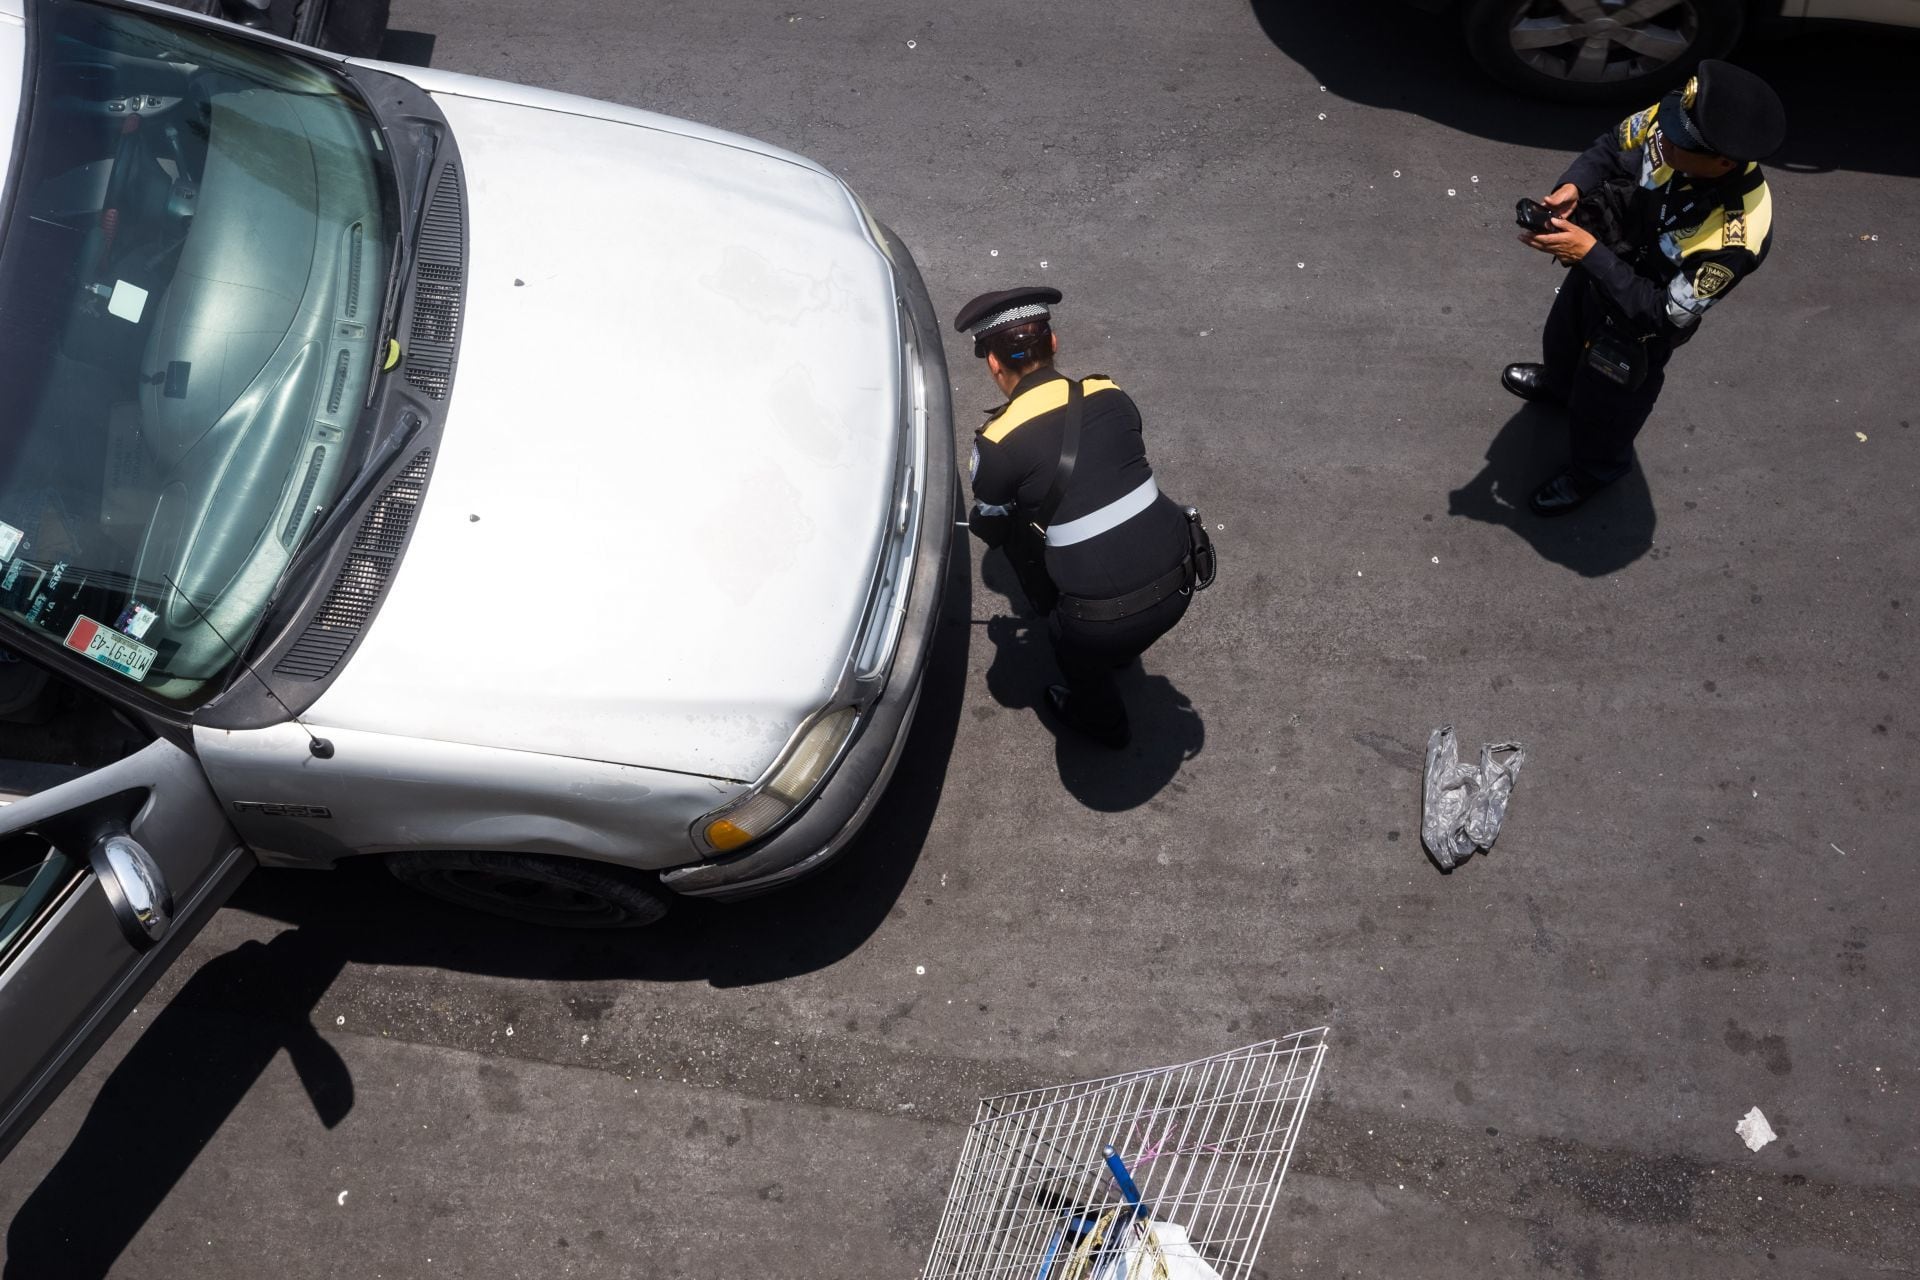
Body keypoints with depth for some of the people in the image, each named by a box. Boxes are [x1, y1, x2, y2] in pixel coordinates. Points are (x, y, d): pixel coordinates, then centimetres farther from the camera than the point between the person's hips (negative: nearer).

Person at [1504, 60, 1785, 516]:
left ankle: (1595, 469, 56)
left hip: (1636, 327, -5)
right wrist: (1572, 188, -28)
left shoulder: (1735, 237, -42)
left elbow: (1666, 312, -34)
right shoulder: (1672, 123, -28)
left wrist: (1591, 254, -40)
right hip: (1596, 269, 6)